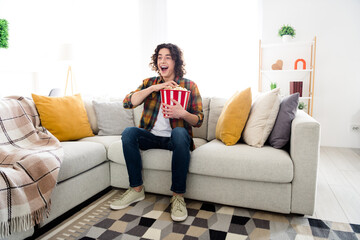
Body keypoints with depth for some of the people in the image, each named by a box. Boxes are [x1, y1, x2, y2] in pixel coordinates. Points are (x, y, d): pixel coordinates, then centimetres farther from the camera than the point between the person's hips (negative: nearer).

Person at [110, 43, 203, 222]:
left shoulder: (189, 86, 1)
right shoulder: (149, 83, 9)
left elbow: (199, 121, -2)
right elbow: (127, 103, -7)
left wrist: (182, 113, -24)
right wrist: (154, 88, -16)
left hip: (175, 139, -3)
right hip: (152, 136, 3)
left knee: (180, 132, -36)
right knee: (128, 132, -24)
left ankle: (178, 196, -25)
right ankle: (137, 189, -11)